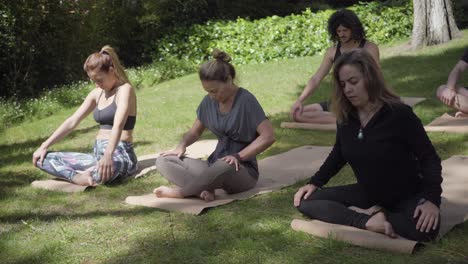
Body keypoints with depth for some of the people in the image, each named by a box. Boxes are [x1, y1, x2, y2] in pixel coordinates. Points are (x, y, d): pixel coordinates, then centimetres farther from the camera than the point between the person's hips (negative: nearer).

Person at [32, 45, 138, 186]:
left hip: (120, 155, -9)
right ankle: (78, 177, -23)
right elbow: (72, 121, 12)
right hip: (97, 154, 9)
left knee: (104, 171, -47)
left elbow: (118, 125, -27)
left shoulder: (125, 89, -9)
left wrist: (108, 155, -43)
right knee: (43, 158, -2)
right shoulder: (97, 93, 15)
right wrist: (45, 146, 3)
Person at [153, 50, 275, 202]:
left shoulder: (245, 100, -13)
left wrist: (238, 156, -23)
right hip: (214, 165, 6)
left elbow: (268, 136, -19)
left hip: (243, 170, -6)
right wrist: (182, 146, -4)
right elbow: (195, 132, 17)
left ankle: (179, 191, -22)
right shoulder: (209, 101, 5)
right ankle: (206, 189, -32)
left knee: (224, 167, -42)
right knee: (163, 161, -11)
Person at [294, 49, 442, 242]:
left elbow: (429, 158, -16)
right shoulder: (346, 118, -6)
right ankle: (368, 221, -23)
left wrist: (431, 199, -30)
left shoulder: (399, 114, -21)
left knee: (424, 228, -38)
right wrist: (314, 183, 2)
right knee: (305, 201, -10)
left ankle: (377, 213, -10)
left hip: (406, 196, -5)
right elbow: (338, 155, 13)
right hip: (368, 194, 5)